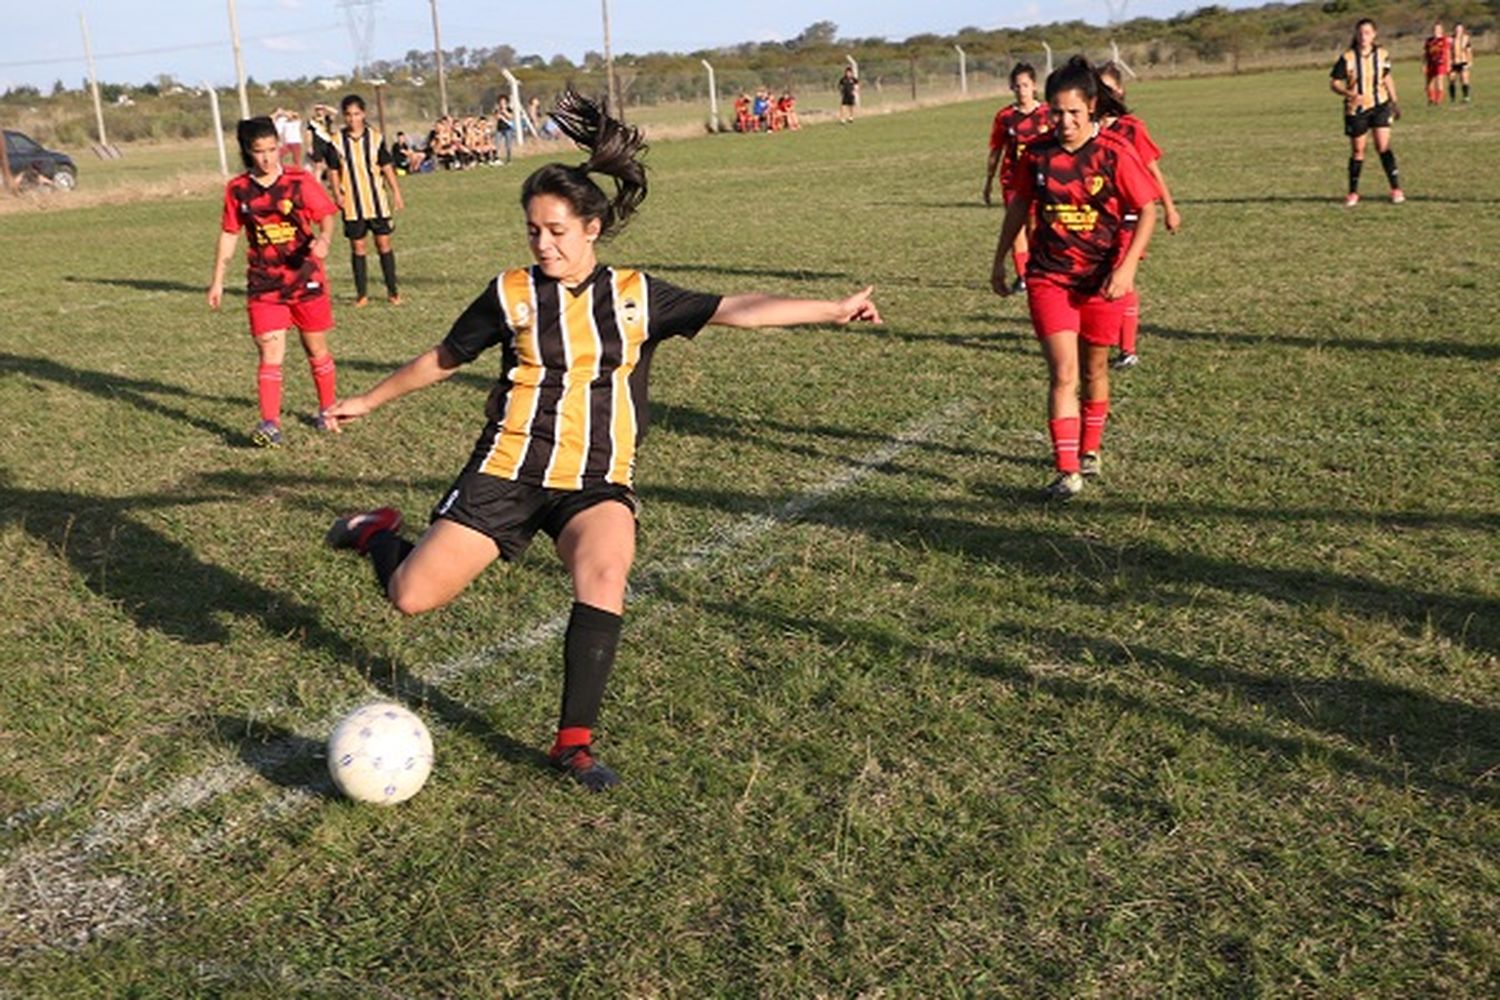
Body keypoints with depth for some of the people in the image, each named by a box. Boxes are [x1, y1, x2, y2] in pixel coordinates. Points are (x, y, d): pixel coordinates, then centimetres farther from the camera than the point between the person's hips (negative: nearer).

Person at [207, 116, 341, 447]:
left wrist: (324, 239, -29)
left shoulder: (299, 181, -6)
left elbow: (326, 217, -6)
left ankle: (327, 409, 31)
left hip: (306, 279, -1)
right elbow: (229, 234, 9)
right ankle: (270, 424, -13)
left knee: (316, 348, 12)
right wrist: (217, 281, 10)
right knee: (270, 354, -10)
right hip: (264, 284, 1)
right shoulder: (237, 190, 1)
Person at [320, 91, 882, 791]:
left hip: (596, 480, 0)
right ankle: (377, 534, 31)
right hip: (508, 470, 0)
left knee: (605, 572, -31)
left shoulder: (635, 297, 2)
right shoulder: (511, 294, 1)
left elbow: (736, 310, -4)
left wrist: (834, 309, -10)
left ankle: (575, 738, -17)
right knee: (412, 598, -6)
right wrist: (367, 400, 22)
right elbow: (442, 360, 14)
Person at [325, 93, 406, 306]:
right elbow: (334, 170, 4)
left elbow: (387, 167, 5)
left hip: (377, 201, 0)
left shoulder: (375, 138, 1)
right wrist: (337, 193, -9)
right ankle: (361, 294, 11)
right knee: (357, 247, 4)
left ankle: (392, 291, 10)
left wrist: (396, 193, 2)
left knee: (384, 243, 1)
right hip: (352, 204, 0)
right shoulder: (337, 141, -1)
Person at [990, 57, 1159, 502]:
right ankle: (1067, 472, -10)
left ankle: (1089, 450, 35)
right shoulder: (1037, 153, -3)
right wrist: (1000, 260, 17)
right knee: (1063, 372, -10)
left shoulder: (1114, 153, -10)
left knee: (1094, 369, 14)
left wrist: (1127, 266, -19)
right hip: (1048, 277, 0)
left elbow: (1148, 211, -8)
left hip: (1102, 278, 0)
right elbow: (1019, 206, 13)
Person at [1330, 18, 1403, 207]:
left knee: (1383, 146, -10)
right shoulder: (1347, 57, -10)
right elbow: (1333, 83, -10)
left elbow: (1387, 77, 15)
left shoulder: (1382, 54, 0)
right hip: (1356, 109, -1)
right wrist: (1350, 94, -28)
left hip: (1380, 105, 1)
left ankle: (1396, 189, -6)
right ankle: (1353, 193, 21)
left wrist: (1394, 102, 18)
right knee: (1357, 151, 7)